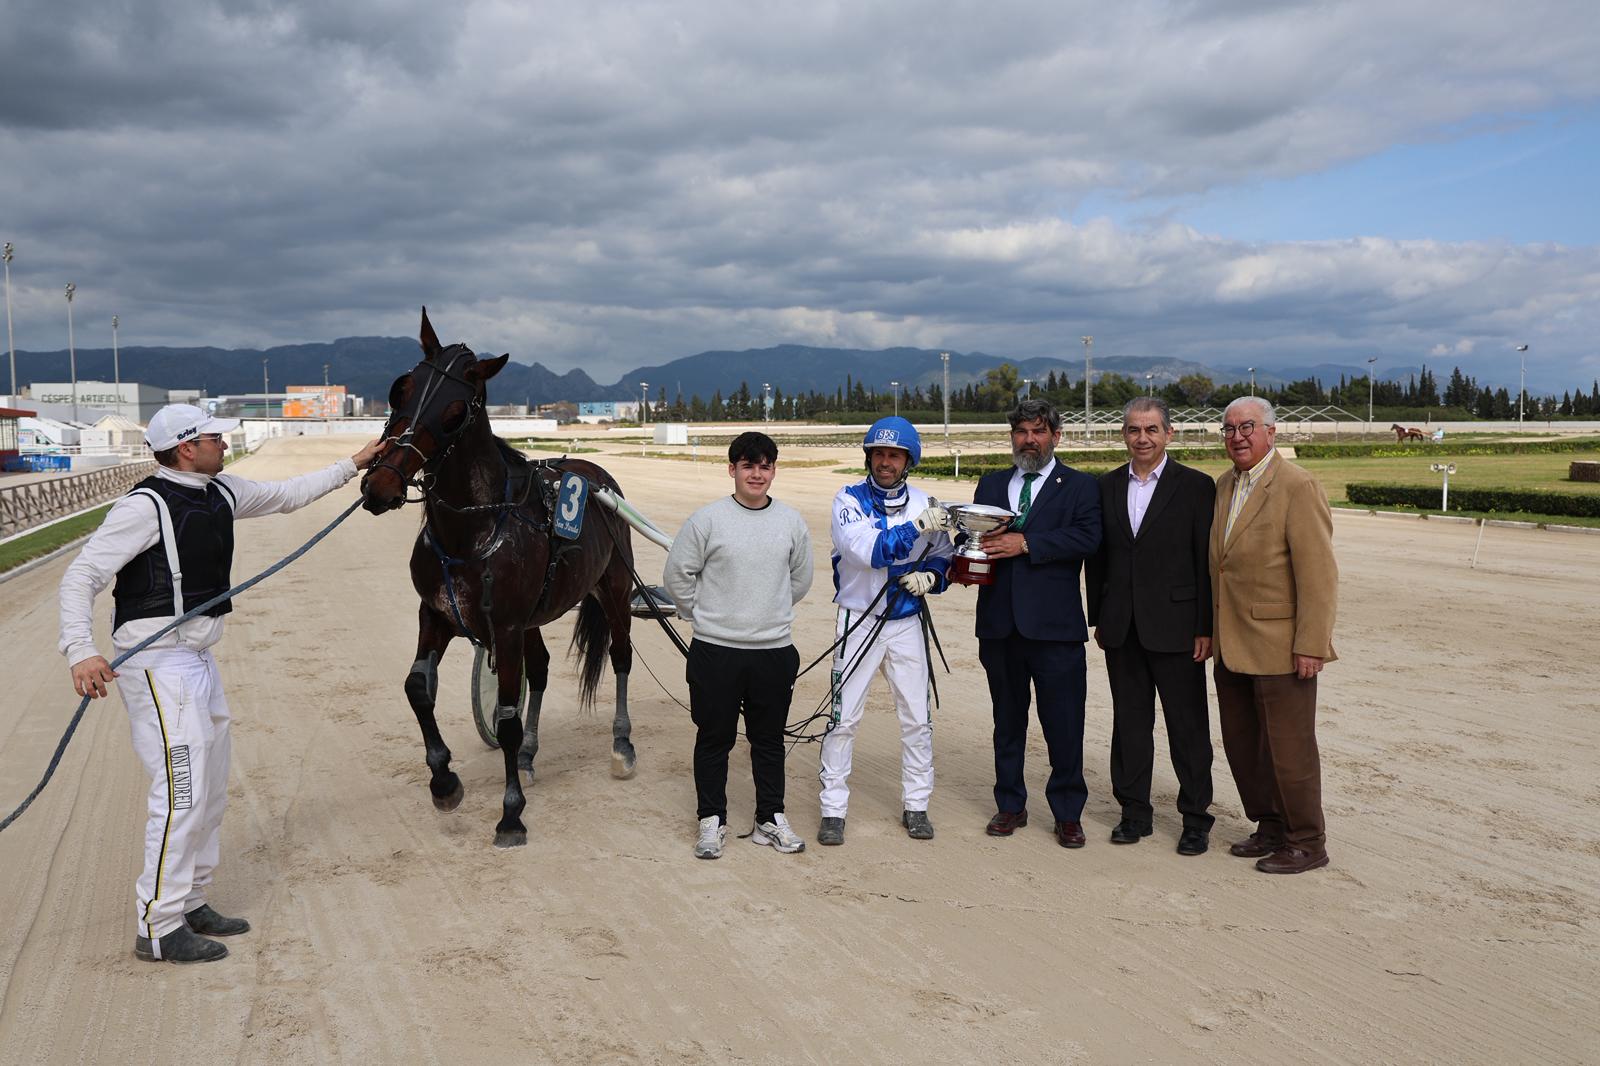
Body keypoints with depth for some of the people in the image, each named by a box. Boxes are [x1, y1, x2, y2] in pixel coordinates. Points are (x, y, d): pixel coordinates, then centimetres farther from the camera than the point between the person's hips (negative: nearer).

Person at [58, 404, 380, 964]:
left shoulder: (221, 493, 9)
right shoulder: (147, 505, -15)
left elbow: (287, 494, 25)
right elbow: (82, 575, -17)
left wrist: (353, 464, 28)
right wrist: (81, 651, -30)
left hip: (197, 660, 9)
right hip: (157, 663, -9)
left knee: (211, 788, 15)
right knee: (182, 790, -12)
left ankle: (191, 904, 27)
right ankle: (158, 928, -3)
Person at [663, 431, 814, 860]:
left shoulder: (792, 521, 3)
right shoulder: (707, 520, -7)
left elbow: (800, 579, 16)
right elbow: (677, 575, -1)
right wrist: (705, 616, 3)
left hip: (774, 651, 3)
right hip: (715, 651, -2)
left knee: (769, 739, 13)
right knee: (714, 738, 8)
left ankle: (771, 818, 25)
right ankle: (712, 820, 20)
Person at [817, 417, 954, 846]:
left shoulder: (924, 503, 3)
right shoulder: (849, 500, -9)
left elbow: (945, 554, 12)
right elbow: (867, 549, -25)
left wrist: (930, 574, -9)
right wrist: (917, 526, -35)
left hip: (907, 625, 4)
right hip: (859, 624, -3)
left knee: (917, 719, 8)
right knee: (844, 719, 0)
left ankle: (916, 805, 22)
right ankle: (833, 810, 11)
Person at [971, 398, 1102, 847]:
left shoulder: (1079, 486, 2)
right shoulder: (990, 485, 16)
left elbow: (1086, 538, -13)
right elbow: (973, 534, 11)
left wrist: (1025, 543, -19)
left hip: (1054, 625, -4)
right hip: (1000, 624, 4)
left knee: (1064, 726, 0)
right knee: (1007, 721, 14)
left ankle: (1068, 814, 14)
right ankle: (1010, 805, 26)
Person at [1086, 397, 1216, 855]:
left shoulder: (1195, 486, -4)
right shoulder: (1107, 486, 9)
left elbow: (1206, 562, -6)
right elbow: (1097, 557, 12)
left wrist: (1205, 628, -10)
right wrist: (1099, 618, 8)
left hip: (1175, 625, -4)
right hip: (1122, 628, 4)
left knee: (1188, 725, 4)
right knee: (1129, 722, 11)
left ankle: (1195, 818, 15)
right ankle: (1134, 811, 22)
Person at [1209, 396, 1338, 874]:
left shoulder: (1297, 487, -13)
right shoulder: (1224, 486, 12)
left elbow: (1318, 574, -16)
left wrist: (1311, 646, -19)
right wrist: (1212, 631, 13)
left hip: (1279, 648, -8)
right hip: (1232, 648, 8)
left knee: (1288, 749, 2)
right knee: (1242, 746, 15)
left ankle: (1307, 843, 18)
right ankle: (1270, 827, 31)